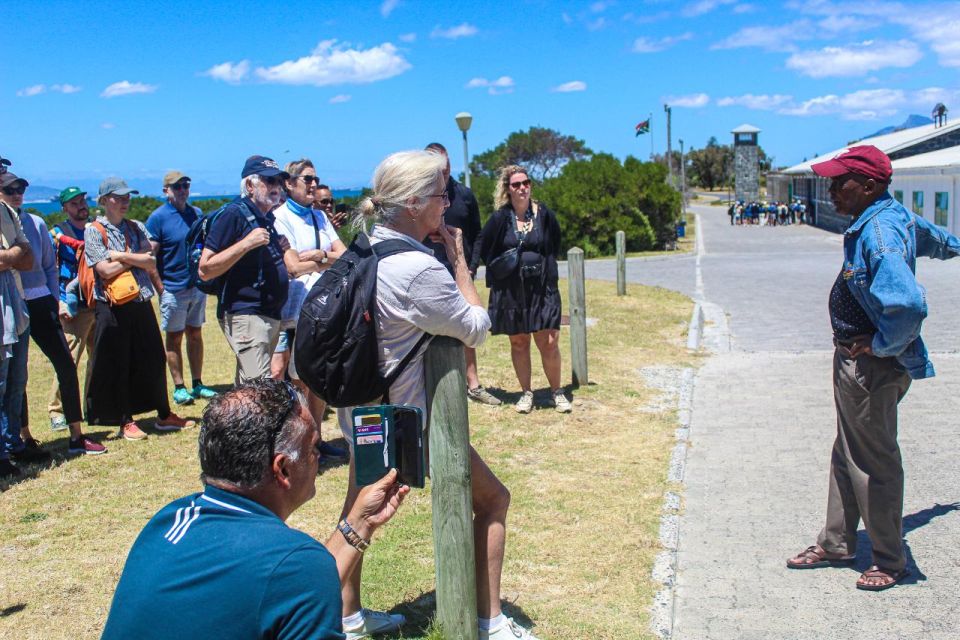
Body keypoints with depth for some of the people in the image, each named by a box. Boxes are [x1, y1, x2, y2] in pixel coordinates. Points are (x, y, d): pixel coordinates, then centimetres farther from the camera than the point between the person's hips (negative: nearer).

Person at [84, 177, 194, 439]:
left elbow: (152, 263, -1)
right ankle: (126, 422, 13)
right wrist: (137, 258, -6)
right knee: (117, 366, 2)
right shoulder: (94, 231, -3)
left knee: (154, 361, 10)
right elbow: (105, 270, -14)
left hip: (141, 304, 5)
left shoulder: (136, 228, 12)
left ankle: (164, 416, 21)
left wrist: (122, 256, -10)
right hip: (113, 308, -5)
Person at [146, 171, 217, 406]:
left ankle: (197, 384, 20)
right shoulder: (158, 217, -8)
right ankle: (179, 388, 12)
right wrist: (160, 287, -15)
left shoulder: (197, 214, 8)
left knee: (195, 334, 12)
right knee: (174, 338, 4)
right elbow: (149, 256, -10)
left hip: (198, 286, 5)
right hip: (173, 288, -5)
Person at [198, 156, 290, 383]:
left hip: (270, 316, 9)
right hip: (245, 315, -9)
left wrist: (280, 250, 11)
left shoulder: (267, 218, 17)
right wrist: (247, 243, -21)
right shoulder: (234, 214, -10)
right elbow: (205, 270, -16)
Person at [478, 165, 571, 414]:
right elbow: (484, 249, 7)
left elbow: (554, 247, 14)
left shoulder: (544, 215, -2)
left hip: (542, 288, 0)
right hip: (511, 290, 0)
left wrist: (545, 269, 9)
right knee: (518, 343, 8)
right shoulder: (500, 218, -5)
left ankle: (557, 392, 11)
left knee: (549, 343, -5)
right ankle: (526, 393, 19)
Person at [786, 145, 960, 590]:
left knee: (874, 462, 5)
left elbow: (909, 305, -40)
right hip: (855, 362, 10)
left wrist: (881, 347, -24)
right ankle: (837, 544, 34)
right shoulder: (897, 216, 4)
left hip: (871, 367, -10)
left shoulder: (877, 235, -27)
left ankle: (890, 562, 22)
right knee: (847, 455, 20)